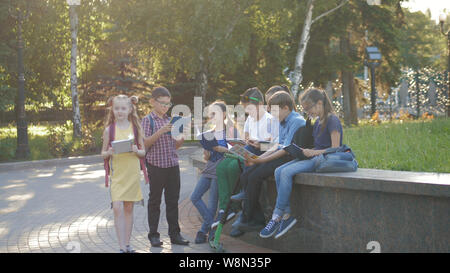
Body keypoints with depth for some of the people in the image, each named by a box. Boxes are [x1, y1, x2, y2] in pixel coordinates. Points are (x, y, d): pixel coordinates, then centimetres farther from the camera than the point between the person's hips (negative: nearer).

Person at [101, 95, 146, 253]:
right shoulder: (109, 129, 1)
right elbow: (103, 153, 7)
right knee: (117, 208, -12)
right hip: (117, 173, -1)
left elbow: (143, 152, 7)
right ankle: (122, 247, -9)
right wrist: (109, 153, -15)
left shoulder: (135, 127, 4)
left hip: (132, 173, 2)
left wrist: (137, 151, -14)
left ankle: (127, 244, 19)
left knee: (129, 208, 9)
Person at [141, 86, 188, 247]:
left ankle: (174, 234, 15)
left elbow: (175, 146, 15)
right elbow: (144, 143, -14)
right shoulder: (148, 120, -4)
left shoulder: (170, 120, 12)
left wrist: (184, 137, -4)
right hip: (156, 166, -5)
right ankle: (153, 235, 12)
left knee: (173, 200, 8)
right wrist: (160, 132, -24)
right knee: (155, 200, 4)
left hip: (172, 165, 5)